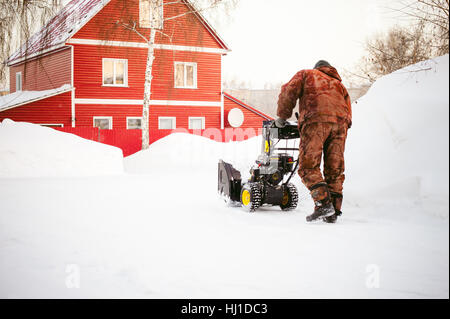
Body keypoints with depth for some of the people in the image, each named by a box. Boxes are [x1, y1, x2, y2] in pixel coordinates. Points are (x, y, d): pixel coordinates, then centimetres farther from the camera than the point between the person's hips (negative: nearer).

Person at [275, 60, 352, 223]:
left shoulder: (307, 74, 26)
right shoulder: (339, 83, 37)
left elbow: (289, 91, 11)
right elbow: (348, 111, 26)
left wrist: (282, 117, 17)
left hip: (316, 119, -5)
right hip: (340, 122, 5)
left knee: (309, 166, -8)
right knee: (334, 169, 6)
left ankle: (324, 203, -22)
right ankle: (333, 211, 3)